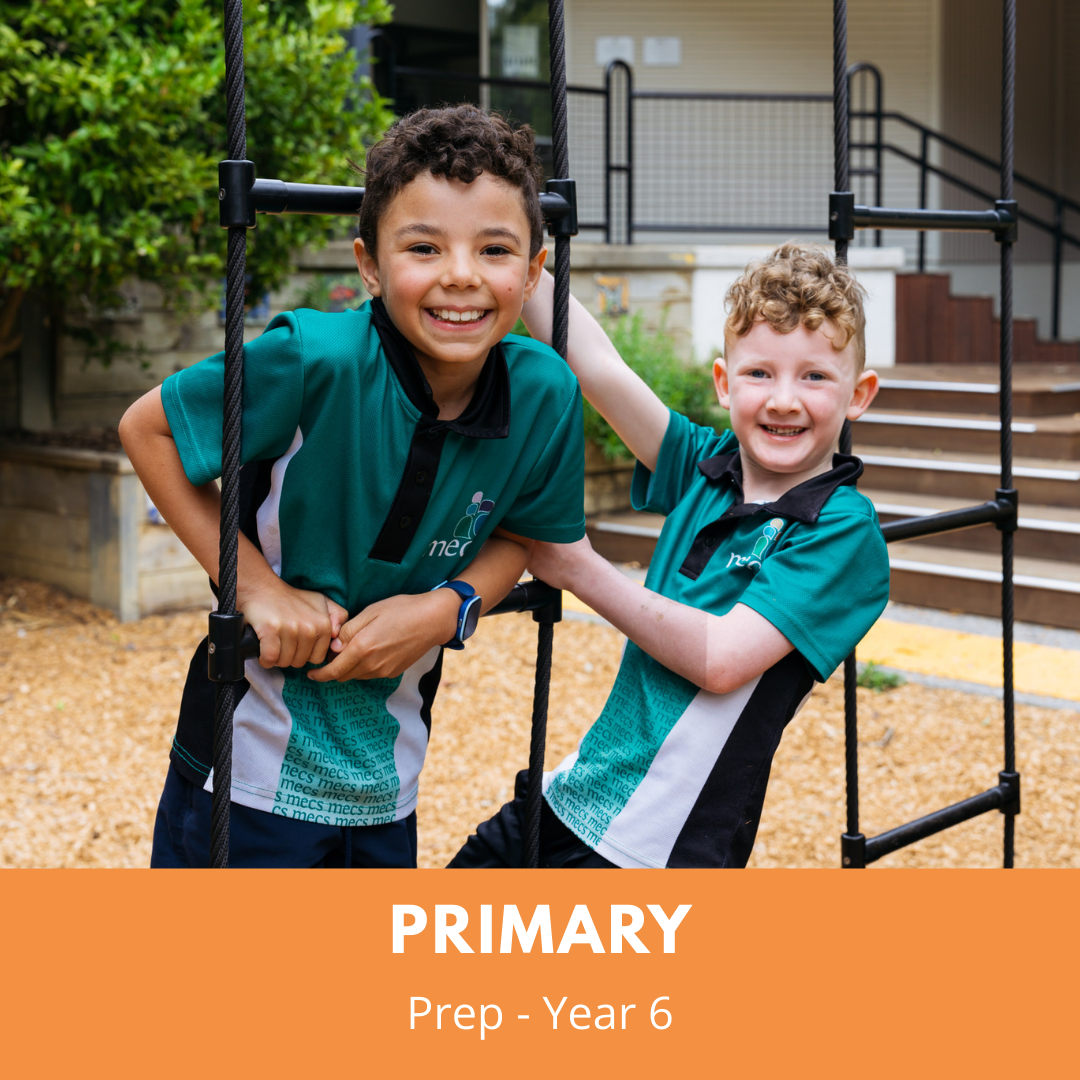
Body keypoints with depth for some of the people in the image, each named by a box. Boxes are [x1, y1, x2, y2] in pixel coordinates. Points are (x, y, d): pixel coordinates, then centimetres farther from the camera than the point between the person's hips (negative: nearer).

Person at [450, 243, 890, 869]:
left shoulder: (847, 530, -15)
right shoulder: (704, 469, 2)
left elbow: (720, 659, -22)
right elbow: (598, 367, -5)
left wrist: (580, 569, -15)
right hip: (571, 795, 6)